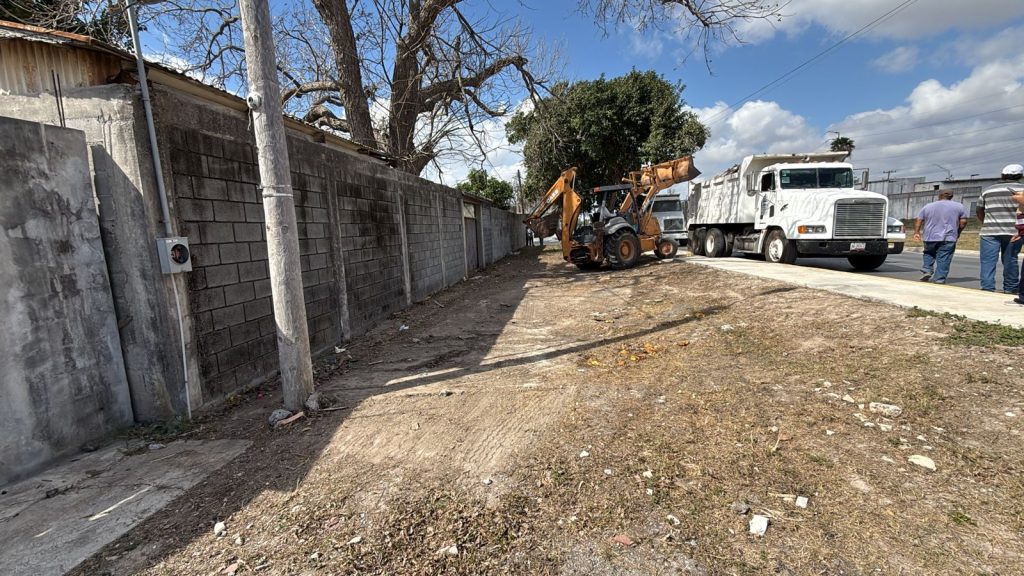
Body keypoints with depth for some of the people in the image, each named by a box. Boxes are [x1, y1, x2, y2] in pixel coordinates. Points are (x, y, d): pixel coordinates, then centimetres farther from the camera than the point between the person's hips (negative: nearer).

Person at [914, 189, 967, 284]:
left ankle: (927, 270, 5)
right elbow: (963, 221, 4)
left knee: (928, 254, 21)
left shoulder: (927, 207, 7)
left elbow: (918, 220, 4)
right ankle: (939, 279, -2)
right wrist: (958, 232, 16)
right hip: (948, 238, -1)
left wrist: (917, 232, 9)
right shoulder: (958, 206, 5)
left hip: (930, 237, 1)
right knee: (943, 259, 1)